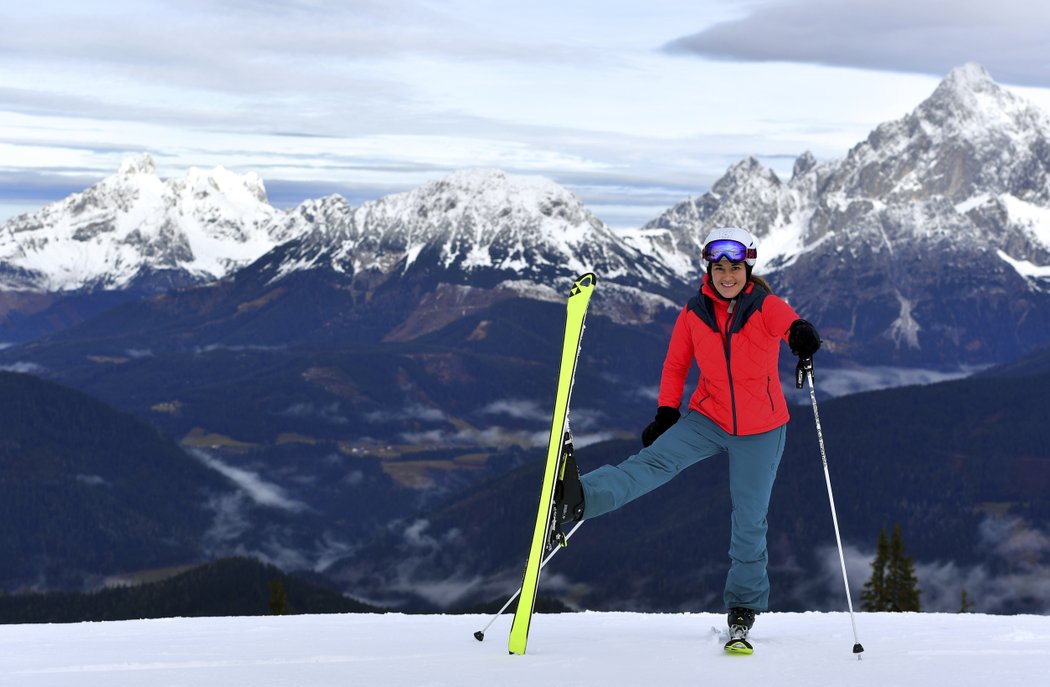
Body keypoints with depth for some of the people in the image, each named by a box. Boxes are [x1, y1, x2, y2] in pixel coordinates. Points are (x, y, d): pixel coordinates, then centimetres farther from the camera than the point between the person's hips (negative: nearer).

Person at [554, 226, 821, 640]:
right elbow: (676, 365, 8)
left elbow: (789, 323, -35)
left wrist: (802, 334, -59)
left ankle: (744, 605, 21)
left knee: (749, 520, 4)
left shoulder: (765, 307, -12)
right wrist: (666, 412, -6)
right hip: (708, 419, 2)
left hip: (759, 429, -1)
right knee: (654, 461, -22)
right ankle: (579, 499, -45)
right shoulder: (694, 313, -3)